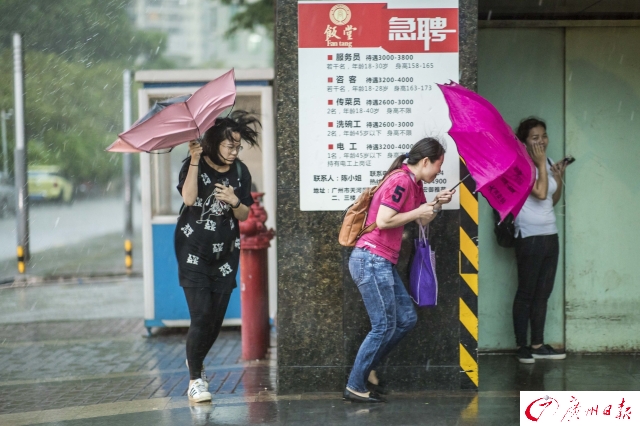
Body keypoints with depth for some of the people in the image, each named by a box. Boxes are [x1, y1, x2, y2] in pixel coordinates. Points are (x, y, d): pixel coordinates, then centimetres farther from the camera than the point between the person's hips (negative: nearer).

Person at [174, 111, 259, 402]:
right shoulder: (194, 166, -6)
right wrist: (195, 160, -23)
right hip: (194, 253, -4)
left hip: (226, 255, 4)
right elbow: (188, 198, -24)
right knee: (201, 316, -13)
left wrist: (235, 202, -15)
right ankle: (195, 380, -2)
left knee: (217, 318, 6)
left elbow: (244, 216, 6)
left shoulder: (240, 172, 4)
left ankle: (195, 361, 35)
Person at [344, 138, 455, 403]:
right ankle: (355, 387, 2)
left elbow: (422, 221, 21)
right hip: (371, 260, -10)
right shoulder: (401, 181, -16)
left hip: (382, 263, 10)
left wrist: (436, 204, 2)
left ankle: (366, 368, 19)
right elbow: (382, 221, -22)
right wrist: (418, 212, -12)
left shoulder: (414, 183, 14)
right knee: (384, 327, -5)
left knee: (407, 319, 12)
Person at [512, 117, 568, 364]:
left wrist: (559, 177, 4)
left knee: (543, 293, 9)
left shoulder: (546, 163, 13)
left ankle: (538, 345, 14)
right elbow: (540, 192, -23)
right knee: (526, 293, -2)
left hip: (550, 235, 8)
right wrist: (541, 164, -15)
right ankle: (521, 345, 5)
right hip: (530, 237, -7)